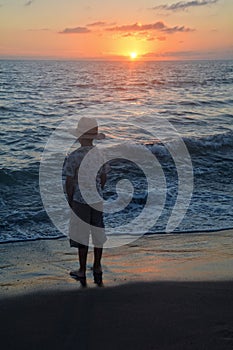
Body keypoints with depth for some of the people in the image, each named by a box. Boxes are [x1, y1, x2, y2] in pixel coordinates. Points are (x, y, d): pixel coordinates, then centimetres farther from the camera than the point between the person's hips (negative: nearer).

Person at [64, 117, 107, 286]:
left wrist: (70, 200, 2)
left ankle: (82, 272, 19)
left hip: (80, 200, -5)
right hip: (97, 199, 5)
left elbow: (69, 182, -14)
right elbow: (103, 178, 8)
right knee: (98, 233, 15)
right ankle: (97, 270, 27)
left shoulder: (74, 156, -17)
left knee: (82, 236, 6)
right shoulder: (99, 154, -1)